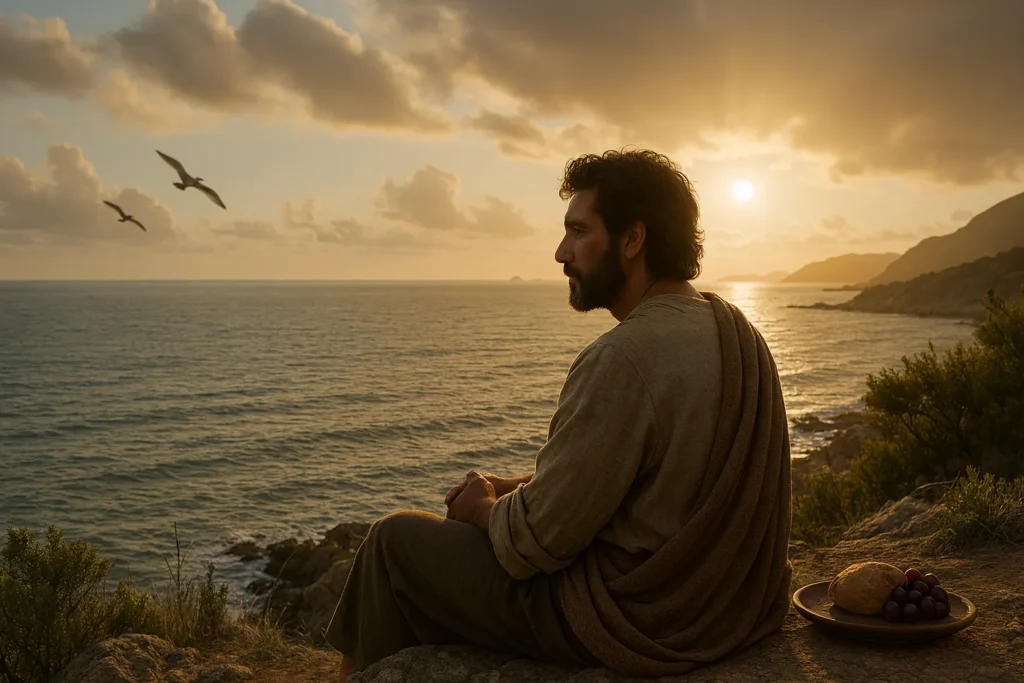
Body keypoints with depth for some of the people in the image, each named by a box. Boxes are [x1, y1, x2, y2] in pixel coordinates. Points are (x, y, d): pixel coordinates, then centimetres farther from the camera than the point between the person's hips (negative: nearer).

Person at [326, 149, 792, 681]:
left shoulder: (623, 358, -27)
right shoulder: (735, 329, 3)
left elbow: (536, 541, -22)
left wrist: (485, 509, 0)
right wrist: (510, 487, 8)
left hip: (626, 616, -9)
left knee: (396, 539, 6)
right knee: (471, 529, 25)